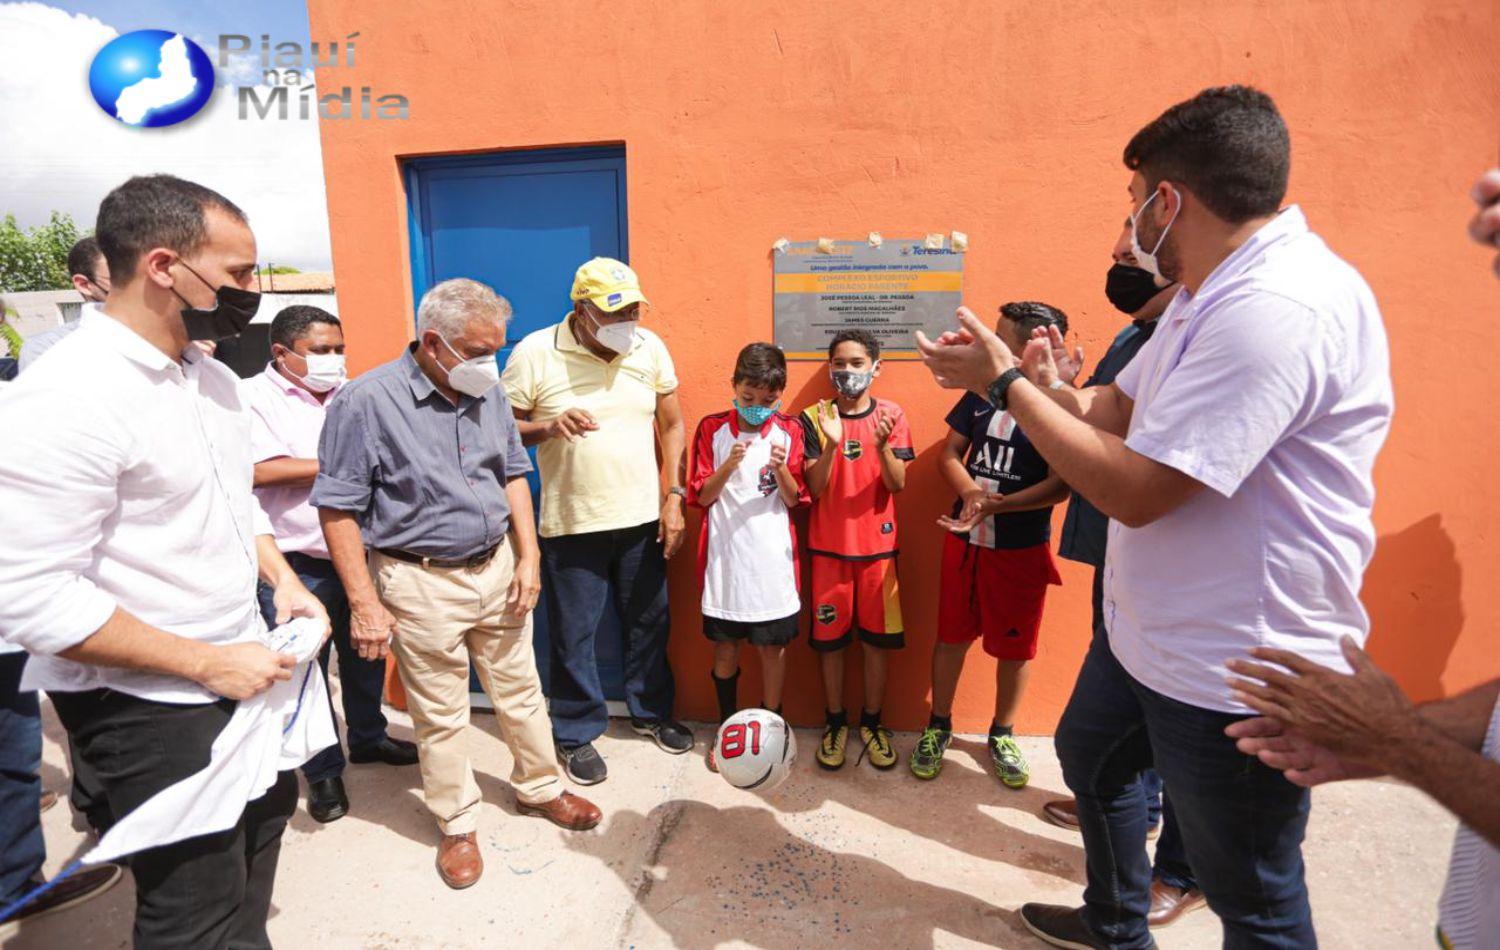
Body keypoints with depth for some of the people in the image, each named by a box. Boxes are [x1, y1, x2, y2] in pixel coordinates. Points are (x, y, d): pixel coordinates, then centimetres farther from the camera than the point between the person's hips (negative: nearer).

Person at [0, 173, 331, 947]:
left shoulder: (214, 378, 4)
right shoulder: (67, 395, -23)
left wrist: (284, 584, 2)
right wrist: (208, 663, -22)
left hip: (240, 666, 9)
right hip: (143, 700, -8)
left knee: (266, 814, 25)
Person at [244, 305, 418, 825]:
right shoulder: (254, 397, -9)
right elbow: (263, 470, -22)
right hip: (296, 566, -5)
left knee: (365, 655, 18)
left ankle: (367, 737, 40)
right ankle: (323, 772, 25)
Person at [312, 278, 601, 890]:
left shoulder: (488, 391, 2)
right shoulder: (366, 401, -15)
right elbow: (338, 509, -13)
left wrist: (528, 556, 3)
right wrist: (365, 603, -14)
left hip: (498, 568, 5)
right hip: (423, 584, -5)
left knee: (521, 691, 17)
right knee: (440, 714, 10)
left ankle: (538, 788, 39)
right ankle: (457, 824, 31)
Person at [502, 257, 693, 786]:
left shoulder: (650, 348, -1)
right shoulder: (535, 354, -10)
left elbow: (672, 425, 6)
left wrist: (673, 498, 0)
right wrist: (550, 427, -24)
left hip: (643, 519, 3)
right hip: (571, 524, -3)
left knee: (650, 623, 17)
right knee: (574, 635, 9)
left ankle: (651, 711, 40)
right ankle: (576, 733, 30)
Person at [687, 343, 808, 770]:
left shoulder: (789, 431, 0)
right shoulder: (713, 429, 0)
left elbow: (794, 499, -2)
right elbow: (702, 496, -2)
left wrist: (781, 469, -21)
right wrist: (729, 465, -19)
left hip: (773, 558, 0)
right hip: (725, 555, 0)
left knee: (773, 646, 9)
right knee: (725, 646, 11)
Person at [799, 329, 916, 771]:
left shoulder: (891, 414, 0)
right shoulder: (814, 417, -3)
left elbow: (897, 484, -7)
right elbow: (813, 489, -9)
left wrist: (882, 445, -25)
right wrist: (831, 444, -26)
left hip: (877, 545, 1)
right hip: (828, 546, 0)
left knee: (878, 636, 7)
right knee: (830, 637, 7)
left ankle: (871, 721, 26)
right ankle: (835, 722, 25)